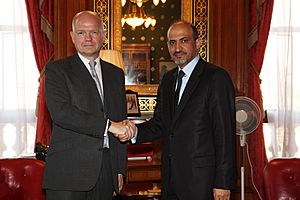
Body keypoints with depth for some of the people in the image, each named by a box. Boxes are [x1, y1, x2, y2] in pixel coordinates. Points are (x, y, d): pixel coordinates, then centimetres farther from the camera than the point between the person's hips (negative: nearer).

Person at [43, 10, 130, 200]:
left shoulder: (116, 73, 16)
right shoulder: (57, 69, 1)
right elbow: (60, 112, -15)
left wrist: (120, 169, 12)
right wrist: (107, 125, -19)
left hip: (106, 169, 4)